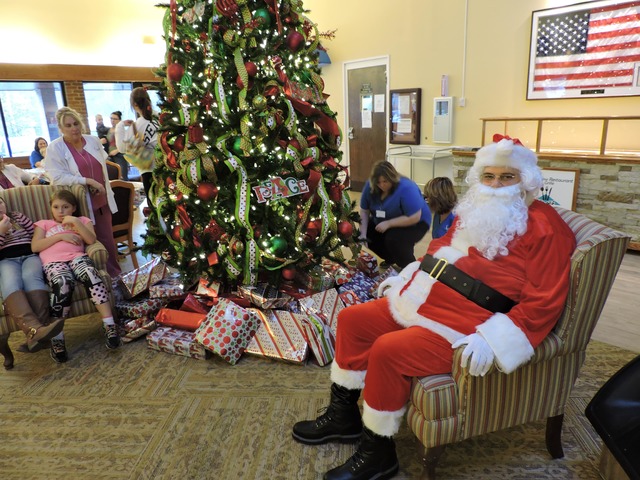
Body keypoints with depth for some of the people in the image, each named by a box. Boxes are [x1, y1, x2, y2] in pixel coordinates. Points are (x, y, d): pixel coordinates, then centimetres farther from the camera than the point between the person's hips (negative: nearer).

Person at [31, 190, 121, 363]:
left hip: (76, 257, 1)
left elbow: (91, 240, 8)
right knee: (63, 284, -37)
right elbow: (35, 247, 11)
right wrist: (60, 236, 2)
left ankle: (110, 326, -40)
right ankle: (57, 338, -32)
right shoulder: (43, 224, 30)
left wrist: (75, 222, 0)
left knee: (91, 274, -36)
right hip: (53, 261, 0)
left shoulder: (81, 220, 28)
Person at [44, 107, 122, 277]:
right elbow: (57, 177, -17)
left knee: (107, 238, 12)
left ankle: (115, 273, 24)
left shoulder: (93, 140, 5)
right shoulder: (55, 148, -10)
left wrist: (105, 187, 11)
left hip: (101, 200, 4)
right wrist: (88, 181, -21)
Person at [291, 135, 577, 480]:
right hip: (420, 301, 9)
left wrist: (492, 338, -27)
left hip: (462, 324, -9)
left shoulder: (543, 227, -10)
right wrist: (403, 279, 19)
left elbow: (545, 301, -17)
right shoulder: (473, 212, 14)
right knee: (352, 320, 5)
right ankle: (344, 415, 18)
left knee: (388, 351, -26)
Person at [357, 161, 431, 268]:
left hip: (414, 224, -7)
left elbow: (414, 218, -33)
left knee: (393, 239, -31)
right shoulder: (370, 186, -15)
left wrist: (388, 223, -34)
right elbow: (364, 211, -9)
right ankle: (391, 259, 17)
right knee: (369, 235, -8)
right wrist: (363, 235, -19)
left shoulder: (407, 188, -31)